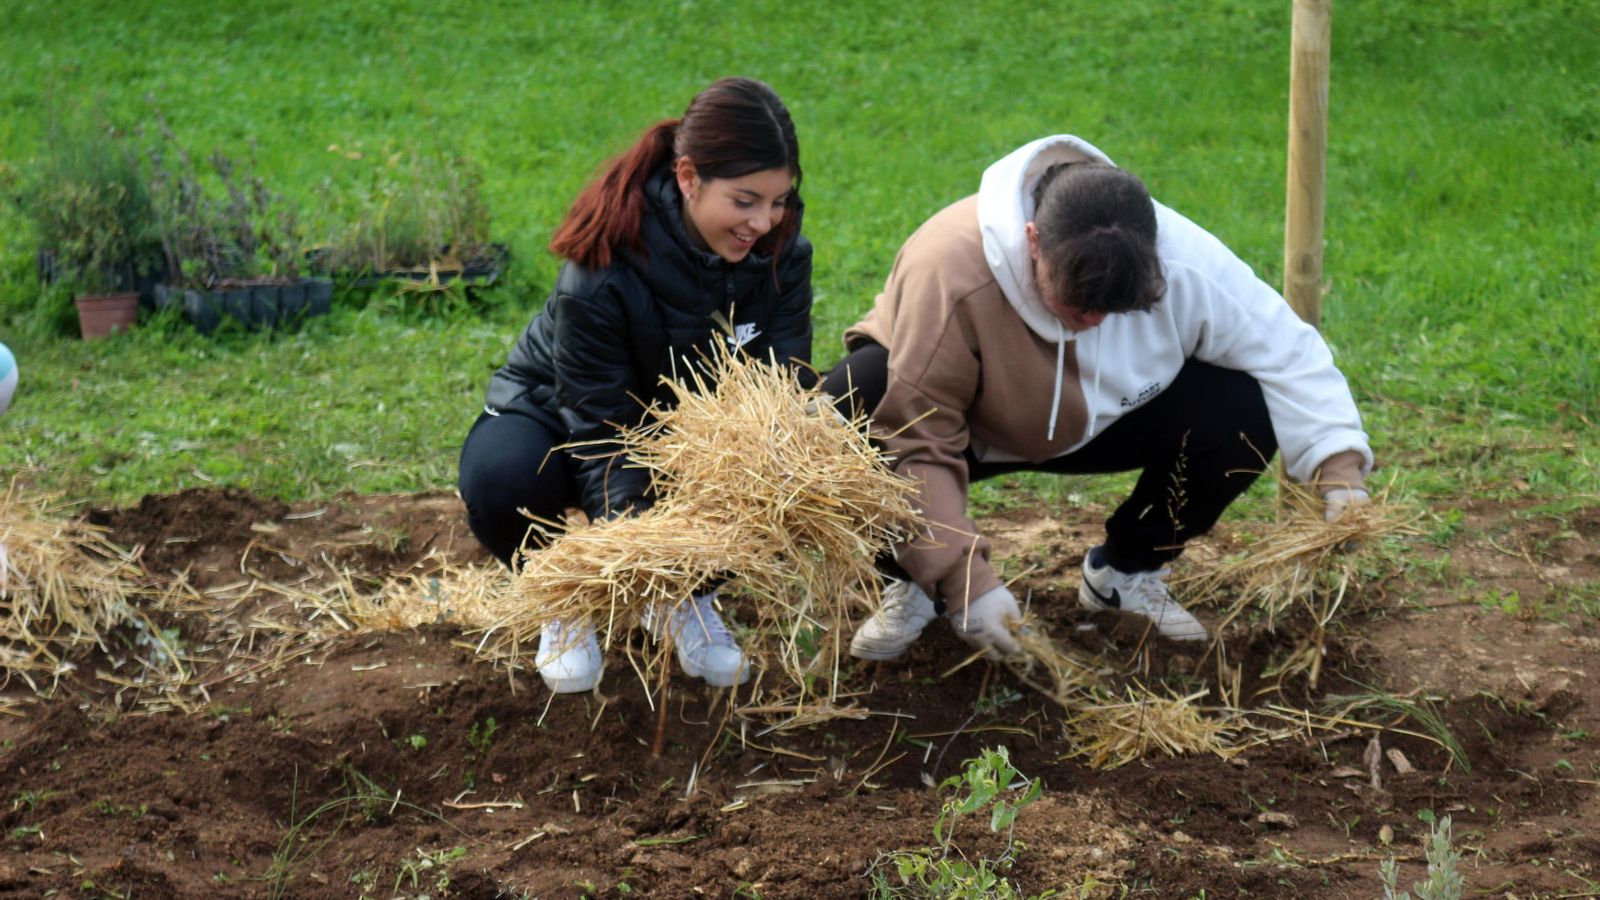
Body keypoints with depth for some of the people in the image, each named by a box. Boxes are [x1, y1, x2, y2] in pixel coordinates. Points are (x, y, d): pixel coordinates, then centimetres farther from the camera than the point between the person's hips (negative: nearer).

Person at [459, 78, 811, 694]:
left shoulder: (780, 253, -18)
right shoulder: (604, 267, -34)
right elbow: (600, 424, -32)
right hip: (558, 415, -3)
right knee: (501, 480, -38)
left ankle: (687, 597, 2)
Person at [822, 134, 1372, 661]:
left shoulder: (1183, 260, -28)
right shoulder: (950, 271, -37)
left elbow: (1285, 350, -16)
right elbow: (918, 443, -33)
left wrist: (1338, 471, -27)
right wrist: (967, 581, -37)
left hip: (1091, 425, 3)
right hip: (969, 434, -3)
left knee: (1242, 412, -22)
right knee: (847, 406, -36)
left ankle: (1126, 570, 4)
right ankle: (913, 583, -7)